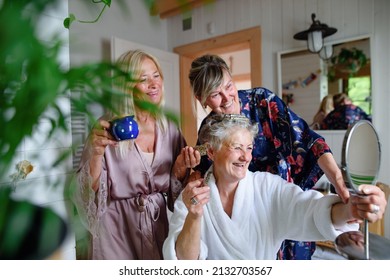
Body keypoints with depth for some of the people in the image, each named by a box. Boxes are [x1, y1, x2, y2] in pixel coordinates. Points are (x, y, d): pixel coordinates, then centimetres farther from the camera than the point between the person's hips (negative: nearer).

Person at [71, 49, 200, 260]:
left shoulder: (170, 129, -1)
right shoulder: (107, 128, -12)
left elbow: (174, 189, 6)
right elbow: (88, 191, -11)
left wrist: (181, 169, -14)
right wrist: (97, 153, -26)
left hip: (159, 223, 4)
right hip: (118, 227, -3)